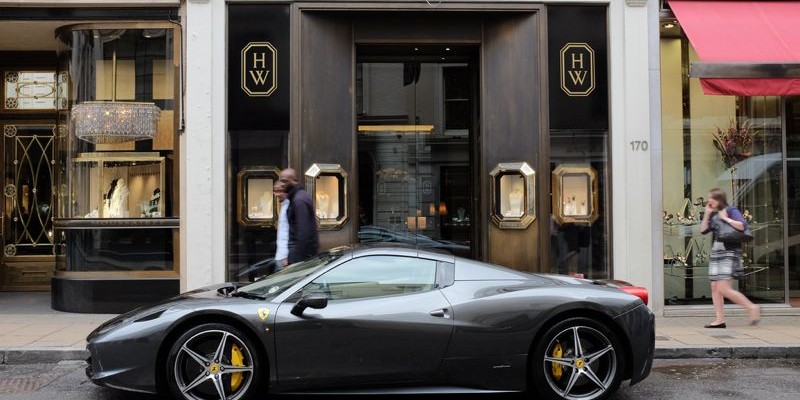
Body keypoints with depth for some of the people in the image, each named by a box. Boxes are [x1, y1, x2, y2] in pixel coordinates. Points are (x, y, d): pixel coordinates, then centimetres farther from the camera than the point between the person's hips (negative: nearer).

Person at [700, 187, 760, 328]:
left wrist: (725, 218, -13)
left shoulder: (731, 210, -5)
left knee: (724, 288, -15)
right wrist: (707, 214, 5)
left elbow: (742, 225, -19)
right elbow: (703, 230, 10)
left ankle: (752, 308, -2)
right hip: (715, 253, 8)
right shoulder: (713, 215, 16)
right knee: (714, 287, 3)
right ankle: (719, 319, 5)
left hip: (729, 253, -8)